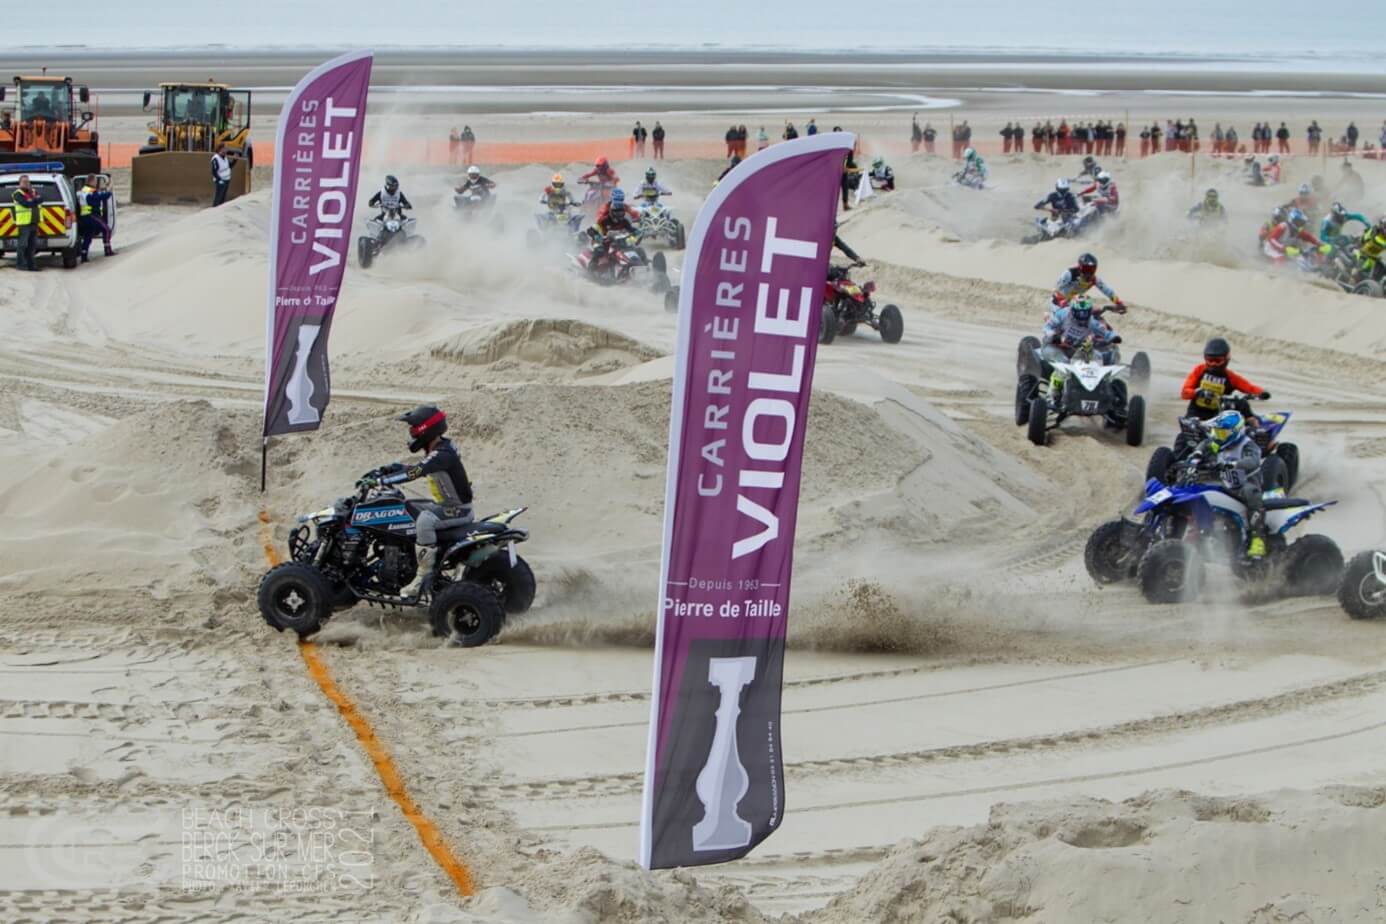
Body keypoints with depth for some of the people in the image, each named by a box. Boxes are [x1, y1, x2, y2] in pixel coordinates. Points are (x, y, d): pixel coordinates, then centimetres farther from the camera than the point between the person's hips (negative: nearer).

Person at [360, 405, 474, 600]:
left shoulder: (443, 455, -25)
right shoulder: (438, 449, 7)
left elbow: (413, 473, -34)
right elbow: (417, 468, 20)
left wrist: (379, 481, -34)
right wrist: (387, 469, 7)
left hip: (458, 509, -11)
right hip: (445, 504, 11)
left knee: (424, 520, -34)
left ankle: (425, 576, -30)